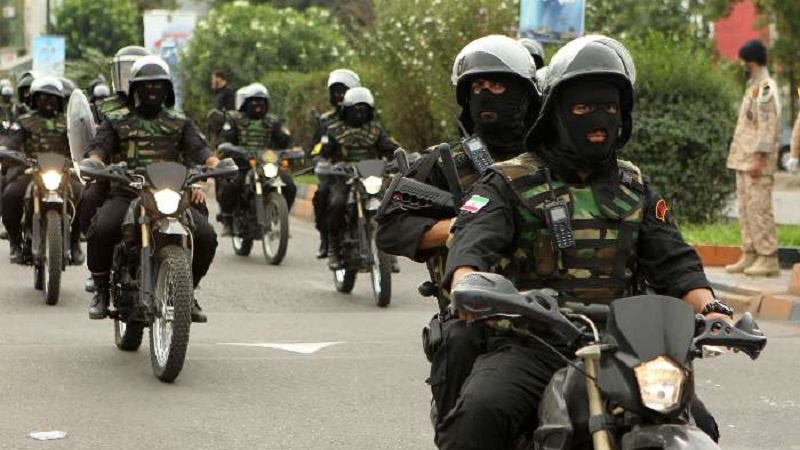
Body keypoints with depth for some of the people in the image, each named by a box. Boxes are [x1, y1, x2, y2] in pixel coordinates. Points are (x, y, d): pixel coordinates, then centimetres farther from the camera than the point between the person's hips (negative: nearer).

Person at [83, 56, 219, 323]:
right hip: (125, 194, -1)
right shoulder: (117, 121, 15)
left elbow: (198, 148, 4)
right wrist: (95, 163, -24)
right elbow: (99, 146, 0)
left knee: (205, 236, -20)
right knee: (102, 230, -31)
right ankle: (101, 291, -7)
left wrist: (215, 163, -19)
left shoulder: (180, 123, 19)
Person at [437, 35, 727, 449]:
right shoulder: (510, 182, 6)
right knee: (478, 415, -32)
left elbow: (673, 261, 11)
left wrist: (711, 308, -11)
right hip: (527, 347, -3)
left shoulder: (634, 189, 19)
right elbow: (472, 240, -12)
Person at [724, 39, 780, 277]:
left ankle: (768, 258, -8)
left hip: (757, 160, -10)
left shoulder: (766, 87, -11)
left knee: (759, 207, -10)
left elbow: (768, 125, -18)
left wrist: (759, 157, -22)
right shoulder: (753, 86, 19)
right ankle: (750, 255, 13)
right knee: (745, 208, 10)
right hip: (744, 159, 10)